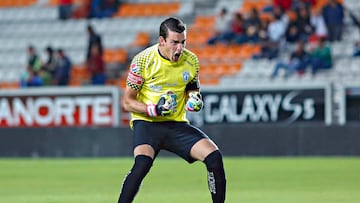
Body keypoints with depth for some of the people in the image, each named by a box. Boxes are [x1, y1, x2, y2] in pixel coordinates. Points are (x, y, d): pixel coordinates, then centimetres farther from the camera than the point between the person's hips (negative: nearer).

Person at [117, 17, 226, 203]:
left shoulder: (191, 61, 1)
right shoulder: (143, 60, -10)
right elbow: (127, 102, -5)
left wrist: (195, 98, -5)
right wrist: (154, 109, -21)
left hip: (177, 124, 4)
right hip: (146, 123, -4)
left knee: (214, 156, -14)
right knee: (143, 161, -33)